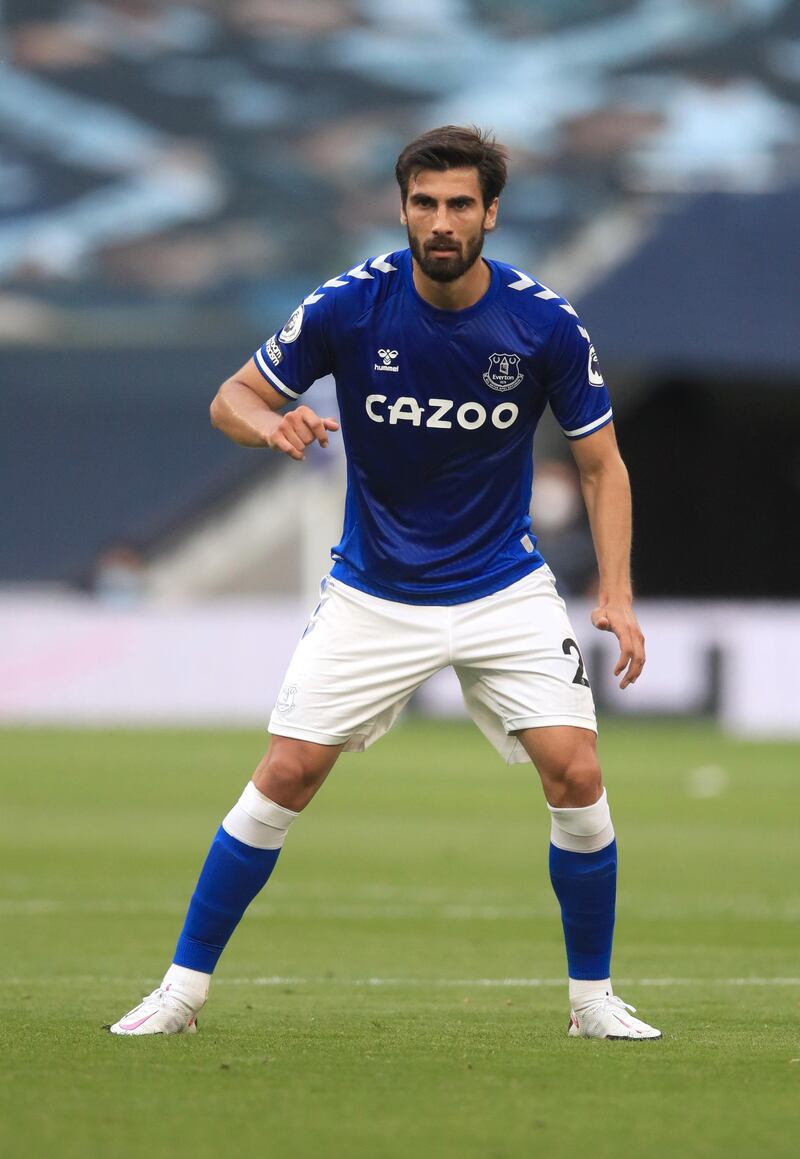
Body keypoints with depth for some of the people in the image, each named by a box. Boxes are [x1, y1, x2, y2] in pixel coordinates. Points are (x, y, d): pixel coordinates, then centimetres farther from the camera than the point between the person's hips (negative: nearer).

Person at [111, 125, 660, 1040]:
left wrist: (616, 594, -13)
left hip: (505, 592, 0)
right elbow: (231, 398, -3)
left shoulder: (545, 323, -12)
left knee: (575, 773, -14)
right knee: (286, 774, -8)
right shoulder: (350, 305, -14)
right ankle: (183, 989, 3)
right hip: (372, 596, 0)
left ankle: (593, 998, 4)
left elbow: (600, 463, -1)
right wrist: (269, 423, -28)